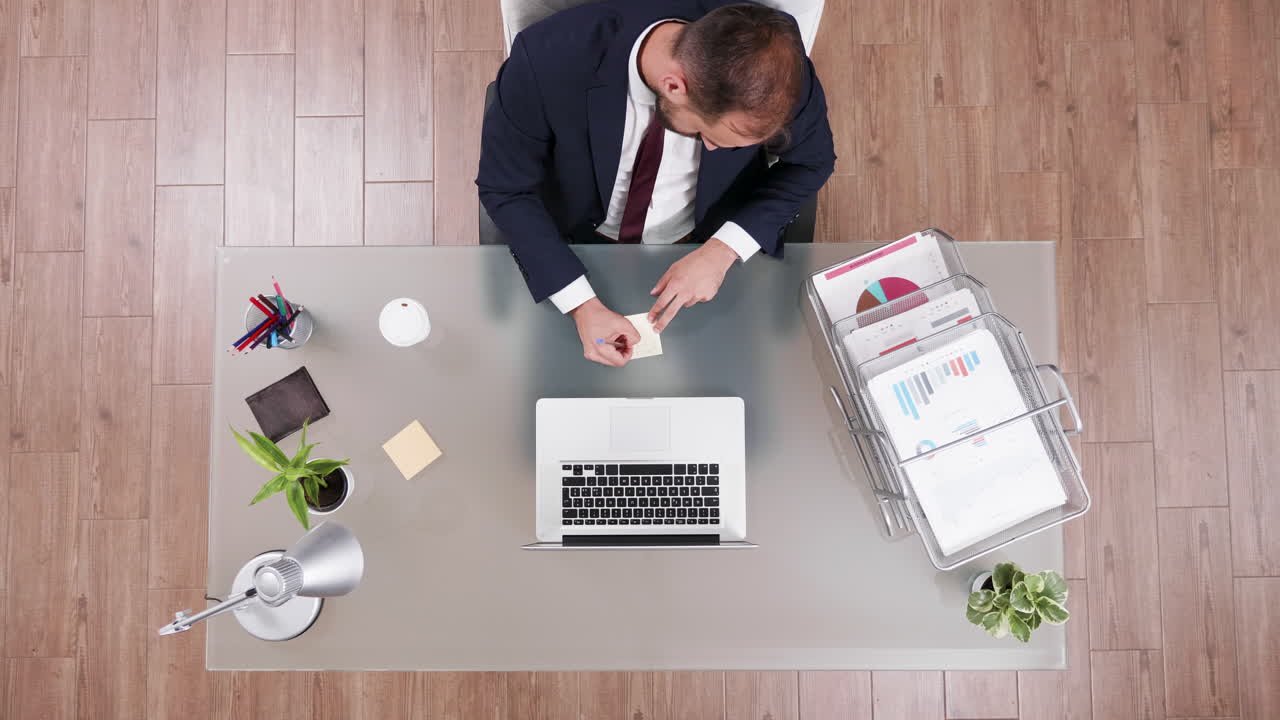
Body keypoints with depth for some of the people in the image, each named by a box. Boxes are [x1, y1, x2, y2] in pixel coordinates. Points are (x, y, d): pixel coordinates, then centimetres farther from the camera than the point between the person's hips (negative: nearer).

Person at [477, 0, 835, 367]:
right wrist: (583, 305, -29)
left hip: (710, 245, 1)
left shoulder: (768, 61, -28)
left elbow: (811, 159, -10)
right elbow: (504, 188, -19)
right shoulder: (547, 57, -33)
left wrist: (723, 250, -23)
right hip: (575, 241, 0)